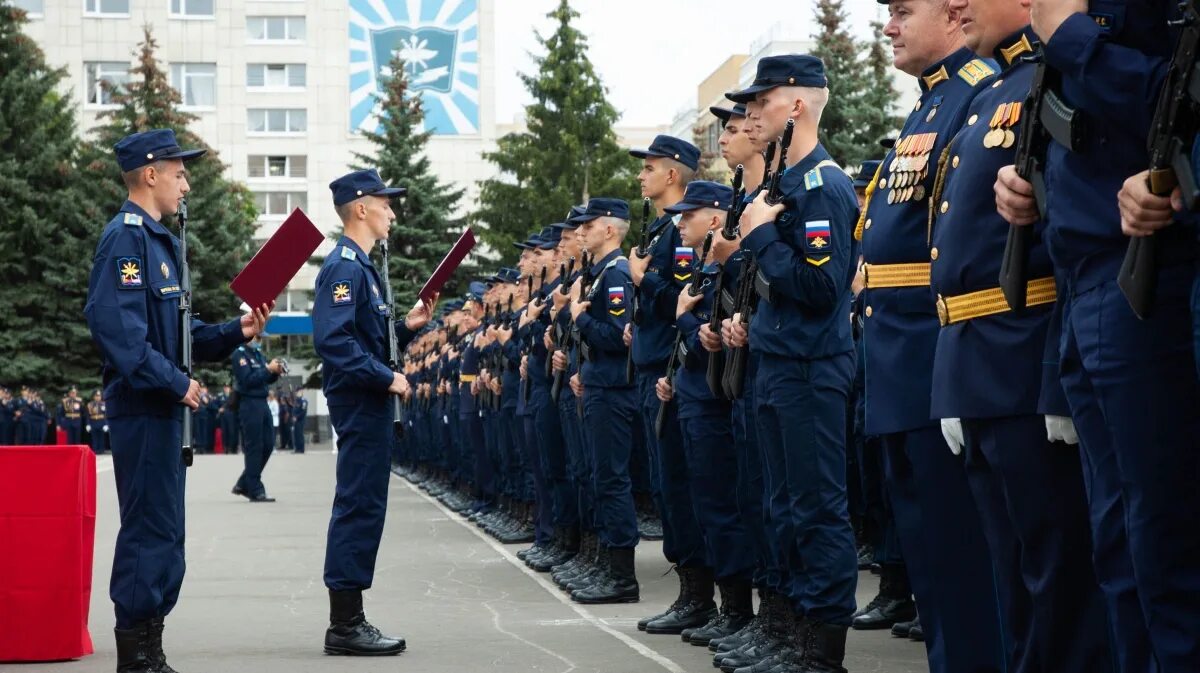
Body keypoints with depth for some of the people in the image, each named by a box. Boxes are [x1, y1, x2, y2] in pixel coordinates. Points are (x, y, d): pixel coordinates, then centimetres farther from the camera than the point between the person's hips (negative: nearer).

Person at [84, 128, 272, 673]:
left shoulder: (158, 239, 18)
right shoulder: (126, 238, -13)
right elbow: (115, 326, -24)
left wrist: (236, 331, 8)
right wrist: (175, 381, -20)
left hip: (163, 408, 10)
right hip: (143, 408, -10)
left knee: (162, 532, 13)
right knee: (149, 530, -7)